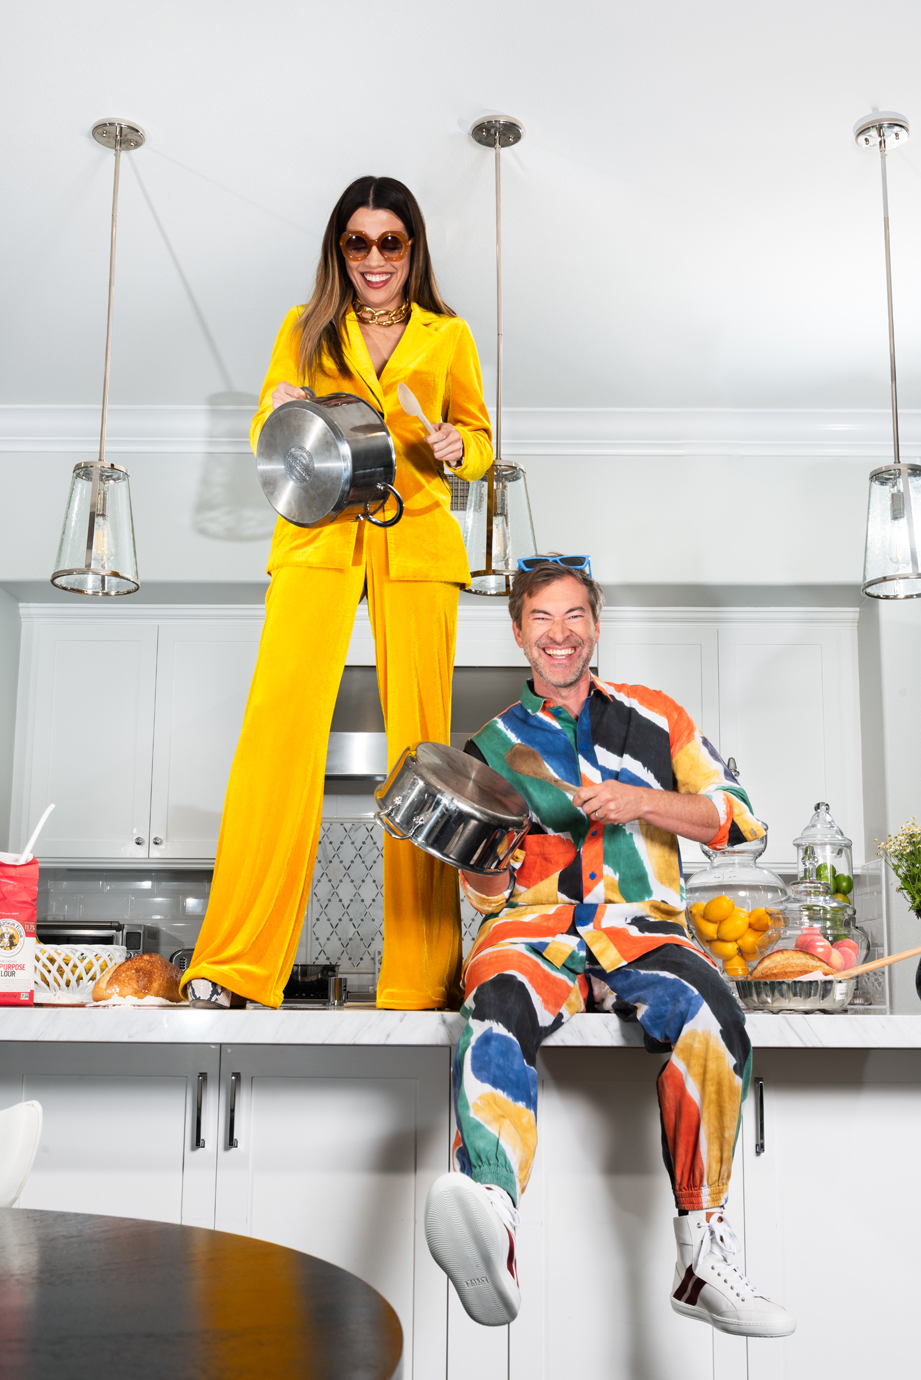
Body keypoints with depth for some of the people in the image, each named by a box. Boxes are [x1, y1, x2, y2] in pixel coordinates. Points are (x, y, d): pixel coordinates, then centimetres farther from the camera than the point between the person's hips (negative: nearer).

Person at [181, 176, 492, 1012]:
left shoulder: (448, 337, 15)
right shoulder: (305, 329, 15)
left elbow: (481, 444, 18)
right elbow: (267, 443, 17)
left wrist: (455, 448, -4)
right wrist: (280, 418, -6)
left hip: (417, 544, 0)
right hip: (317, 539, 0)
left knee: (419, 738, -5)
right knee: (280, 717, -15)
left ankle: (424, 972, 3)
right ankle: (235, 961, -11)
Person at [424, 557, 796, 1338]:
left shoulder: (655, 717, 18)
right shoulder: (492, 748, 20)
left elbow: (738, 818, 9)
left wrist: (637, 801, -6)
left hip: (643, 928, 0)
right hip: (534, 926, 0)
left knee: (711, 1019, -36)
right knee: (497, 1017, -37)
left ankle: (703, 1262, -30)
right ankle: (491, 1227, -62)